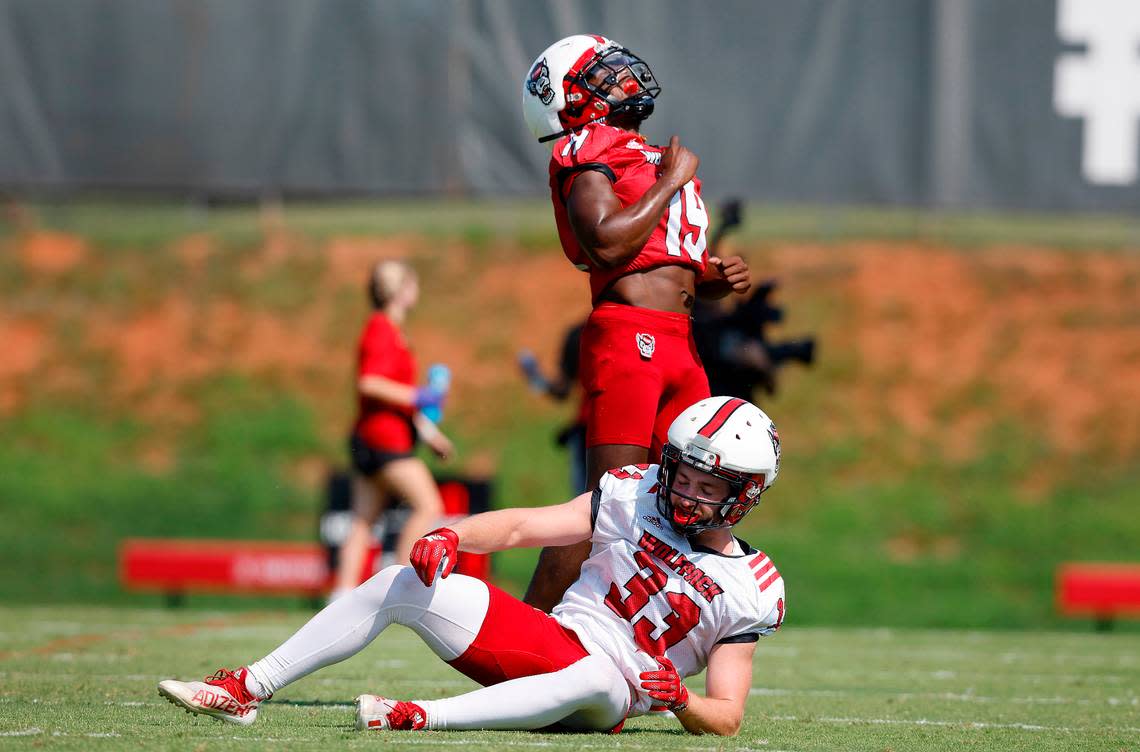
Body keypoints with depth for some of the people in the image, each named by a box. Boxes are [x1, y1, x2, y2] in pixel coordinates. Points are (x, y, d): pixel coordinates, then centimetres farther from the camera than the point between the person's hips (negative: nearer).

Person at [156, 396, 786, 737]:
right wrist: (452, 535, -15)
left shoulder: (748, 593, -3)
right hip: (545, 639, 5)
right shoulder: (636, 495, 7)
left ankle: (424, 717, -46)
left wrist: (679, 699, -26)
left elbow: (727, 718, -4)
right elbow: (520, 526, 5)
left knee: (597, 679, -43)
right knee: (400, 585, -11)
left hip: (602, 693, -4)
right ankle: (245, 692, -9)